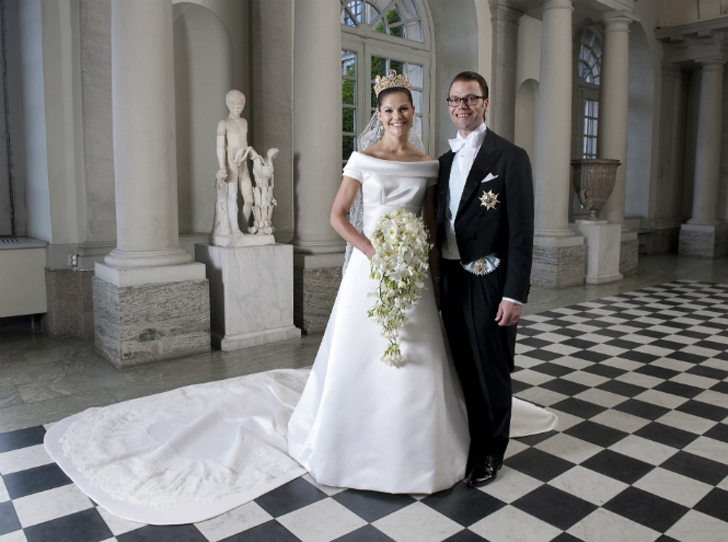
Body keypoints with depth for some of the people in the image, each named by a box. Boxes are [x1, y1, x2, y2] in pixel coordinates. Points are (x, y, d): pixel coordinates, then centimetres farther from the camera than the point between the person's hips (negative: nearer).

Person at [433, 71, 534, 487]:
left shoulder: (510, 157, -8)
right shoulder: (446, 160, 13)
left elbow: (521, 232, -13)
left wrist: (515, 294, -17)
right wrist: (438, 273, 10)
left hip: (489, 282, -6)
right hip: (451, 279, 6)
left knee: (492, 370, 7)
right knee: (462, 366, 16)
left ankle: (491, 451, 27)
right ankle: (467, 440, 35)